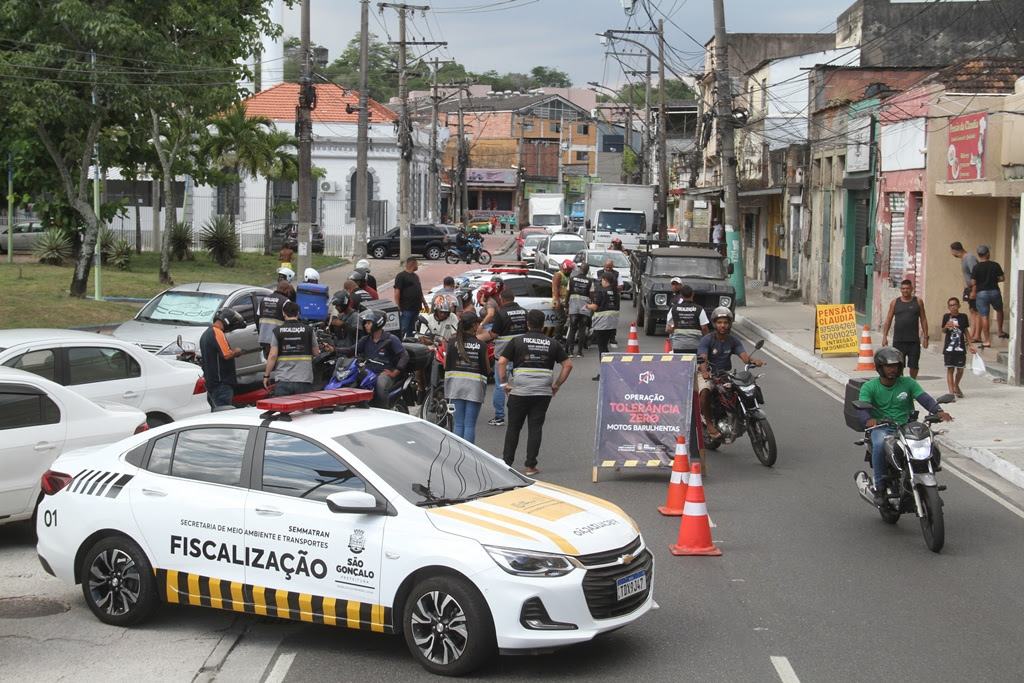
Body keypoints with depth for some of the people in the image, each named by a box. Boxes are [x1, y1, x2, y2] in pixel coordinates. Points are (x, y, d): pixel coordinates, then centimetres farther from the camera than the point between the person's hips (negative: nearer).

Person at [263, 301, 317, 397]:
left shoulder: (278, 331, -1)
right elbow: (316, 352, 7)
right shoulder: (309, 330, 1)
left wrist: (266, 375, 4)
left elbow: (272, 355, -5)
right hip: (304, 381, 0)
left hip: (282, 381, 0)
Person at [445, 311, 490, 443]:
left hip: (456, 383, 2)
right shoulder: (481, 345, -5)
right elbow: (488, 370, 1)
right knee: (470, 425, 2)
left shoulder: (451, 343, -1)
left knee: (458, 424, 7)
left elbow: (446, 366, 3)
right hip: (475, 386, -2)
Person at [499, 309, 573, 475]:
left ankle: (506, 463, 11)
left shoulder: (517, 341, 3)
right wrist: (557, 385, 12)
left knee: (513, 427, 10)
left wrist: (504, 384, 4)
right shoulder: (552, 343, 8)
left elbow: (501, 362, -5)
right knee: (535, 428, 6)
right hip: (543, 392, 1)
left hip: (519, 391, -1)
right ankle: (530, 466, 5)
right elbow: (568, 365, 7)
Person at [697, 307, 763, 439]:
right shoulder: (707, 339, -9)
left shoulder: (733, 340, 4)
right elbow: (702, 359, -23)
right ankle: (709, 423, -20)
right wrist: (704, 372, -46)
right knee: (705, 391, -36)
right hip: (708, 375, -4)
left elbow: (744, 356, -10)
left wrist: (753, 360, -35)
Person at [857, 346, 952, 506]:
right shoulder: (869, 386, 4)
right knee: (879, 445, -36)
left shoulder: (908, 383, 9)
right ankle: (879, 487, -24)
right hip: (881, 428, -2)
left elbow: (923, 398, -5)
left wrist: (938, 411, -26)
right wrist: (868, 419, -36)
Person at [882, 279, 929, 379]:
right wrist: (884, 336, 2)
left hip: (914, 341, 0)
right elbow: (888, 320, 8)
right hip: (898, 340, 0)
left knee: (914, 365, 3)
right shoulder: (895, 302, 7)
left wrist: (925, 337, 1)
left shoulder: (918, 302, 6)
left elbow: (923, 320, 7)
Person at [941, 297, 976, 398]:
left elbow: (966, 331, 12)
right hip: (949, 348, -1)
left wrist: (971, 345, 12)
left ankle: (956, 386, 33)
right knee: (950, 369, -2)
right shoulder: (946, 317, 0)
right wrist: (946, 326, -19)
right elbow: (943, 331, 5)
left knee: (960, 369, 6)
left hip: (960, 348, 1)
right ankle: (951, 392, 0)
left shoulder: (963, 317, 3)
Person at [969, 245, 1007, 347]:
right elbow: (1001, 278, -2)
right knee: (999, 310, 28)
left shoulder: (976, 268, -6)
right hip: (994, 291, 1)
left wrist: (973, 292, 10)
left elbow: (973, 282, -8)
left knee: (984, 316, 0)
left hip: (981, 293, -1)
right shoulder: (995, 265, -3)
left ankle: (987, 340, -1)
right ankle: (1001, 332, 30)